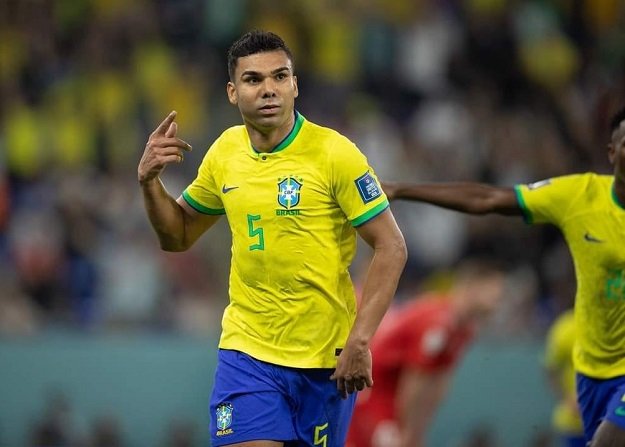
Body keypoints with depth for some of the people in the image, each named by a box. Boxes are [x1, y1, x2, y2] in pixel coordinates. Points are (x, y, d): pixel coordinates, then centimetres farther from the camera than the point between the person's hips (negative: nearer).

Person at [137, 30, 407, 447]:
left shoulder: (333, 153, -12)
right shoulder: (224, 152, 3)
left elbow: (392, 248, -11)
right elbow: (178, 236, 17)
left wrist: (360, 341, -18)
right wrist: (150, 181, -3)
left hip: (326, 358, -3)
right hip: (247, 350, 3)